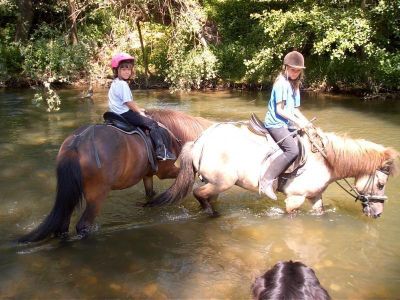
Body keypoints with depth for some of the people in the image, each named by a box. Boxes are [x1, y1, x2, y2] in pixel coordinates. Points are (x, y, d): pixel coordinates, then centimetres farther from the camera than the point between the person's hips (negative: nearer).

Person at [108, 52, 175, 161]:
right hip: (125, 114, -11)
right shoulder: (123, 84, -18)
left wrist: (138, 109, 16)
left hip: (119, 114, 11)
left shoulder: (115, 83, 15)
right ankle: (161, 151, -14)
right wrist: (140, 112, -8)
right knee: (152, 124, -9)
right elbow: (129, 103, -20)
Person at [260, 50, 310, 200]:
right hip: (276, 124, -10)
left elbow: (294, 109, 17)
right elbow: (279, 110, -17)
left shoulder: (294, 84, 15)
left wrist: (306, 122, 4)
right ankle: (267, 181, -25)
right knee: (293, 150, -27)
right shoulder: (281, 83, -12)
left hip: (287, 124, 10)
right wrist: (297, 121, -18)